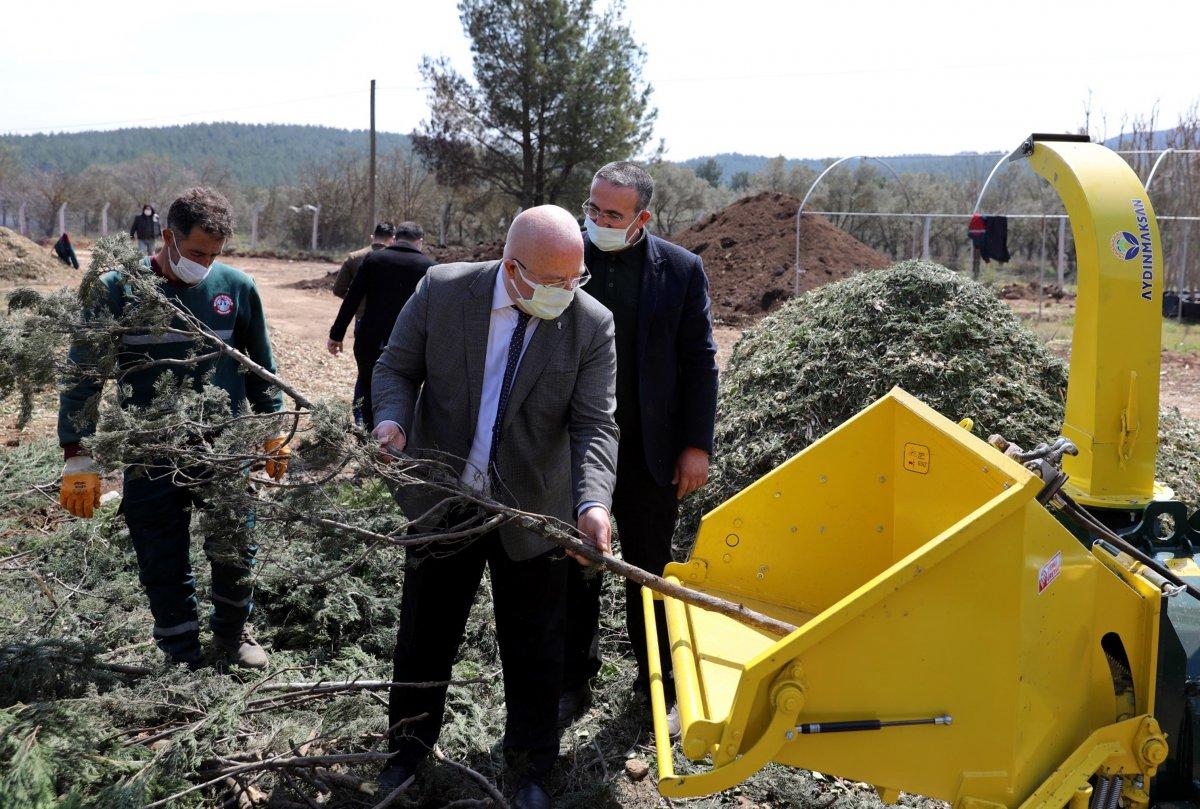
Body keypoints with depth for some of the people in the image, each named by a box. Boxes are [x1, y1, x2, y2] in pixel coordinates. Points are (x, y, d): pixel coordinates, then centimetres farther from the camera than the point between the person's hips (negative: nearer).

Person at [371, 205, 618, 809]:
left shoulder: (591, 323, -13)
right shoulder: (442, 290, -12)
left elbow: (594, 424, -15)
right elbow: (396, 368, 0)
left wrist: (593, 501, -31)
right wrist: (392, 419, -21)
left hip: (532, 511, -1)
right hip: (441, 502, 1)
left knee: (533, 652, 12)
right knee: (423, 638, 17)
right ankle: (407, 753, 41)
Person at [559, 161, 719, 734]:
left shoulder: (681, 270, -4)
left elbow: (700, 362, -1)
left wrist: (697, 446, -4)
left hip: (650, 451, 0)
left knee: (650, 570, 12)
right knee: (574, 569, 10)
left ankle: (659, 683, 28)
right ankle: (572, 683, 25)